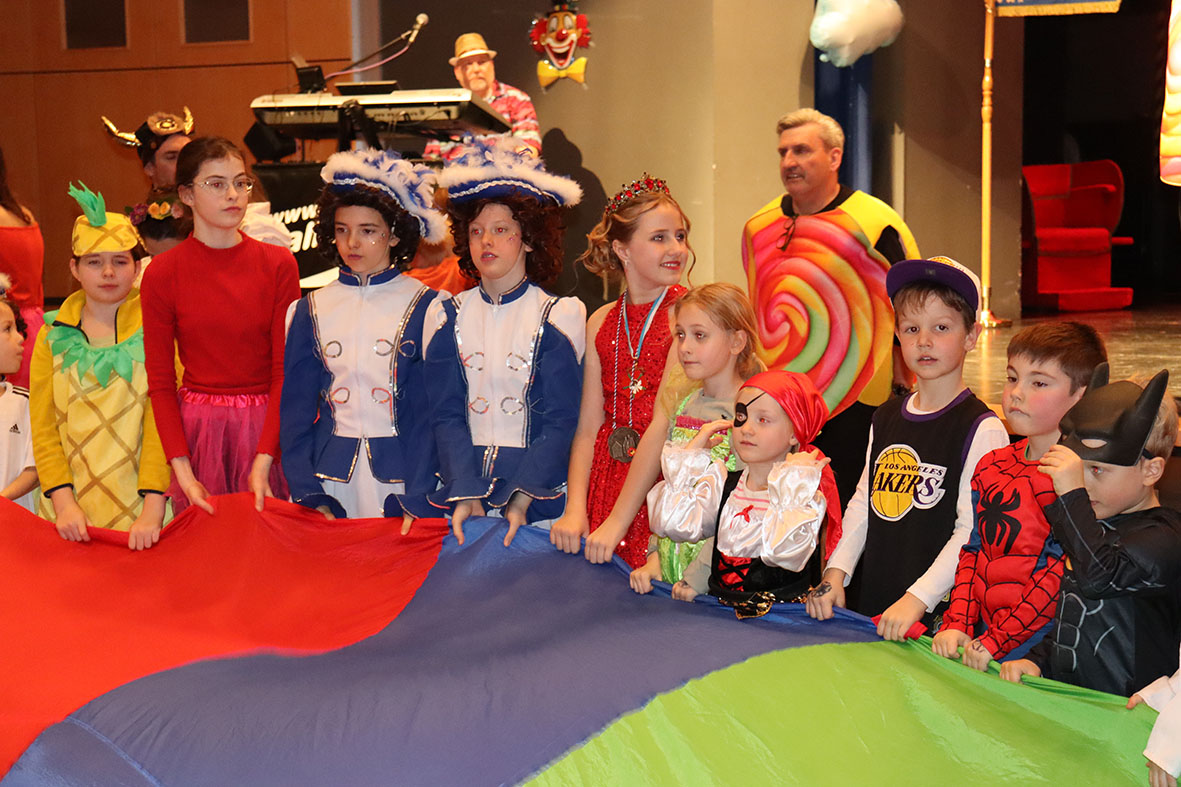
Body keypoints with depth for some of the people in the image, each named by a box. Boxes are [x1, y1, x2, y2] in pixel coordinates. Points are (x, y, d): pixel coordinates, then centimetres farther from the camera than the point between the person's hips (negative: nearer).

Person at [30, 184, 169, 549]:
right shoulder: (53, 335, 8)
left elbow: (162, 421, -8)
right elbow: (43, 427, 4)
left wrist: (152, 509, -18)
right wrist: (63, 504, -10)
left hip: (139, 507, -2)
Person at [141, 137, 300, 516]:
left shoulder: (278, 264, -2)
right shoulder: (163, 273, -2)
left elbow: (285, 371, -4)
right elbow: (160, 382, -2)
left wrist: (262, 463, -14)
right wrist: (183, 472, -11)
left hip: (267, 426, 0)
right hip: (196, 429, 0)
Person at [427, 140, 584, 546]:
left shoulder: (559, 315, -2)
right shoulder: (447, 316, 6)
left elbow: (560, 423, -7)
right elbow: (447, 416, -1)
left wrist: (521, 499, -19)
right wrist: (466, 495, -15)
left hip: (539, 495, -2)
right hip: (463, 486, 2)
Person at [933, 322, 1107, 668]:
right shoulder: (992, 465, 13)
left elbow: (1061, 573, -14)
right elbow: (973, 550, 12)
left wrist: (995, 642, -15)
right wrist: (957, 624, -2)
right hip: (979, 628, 6)